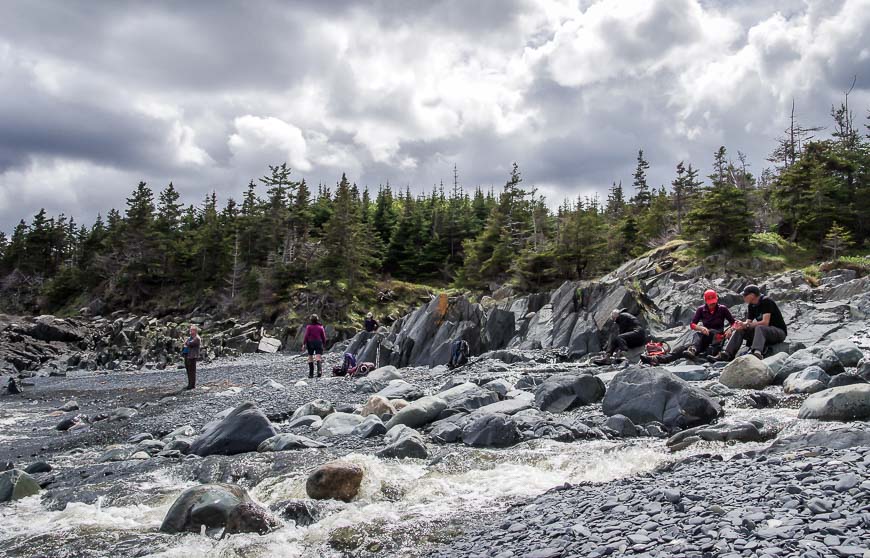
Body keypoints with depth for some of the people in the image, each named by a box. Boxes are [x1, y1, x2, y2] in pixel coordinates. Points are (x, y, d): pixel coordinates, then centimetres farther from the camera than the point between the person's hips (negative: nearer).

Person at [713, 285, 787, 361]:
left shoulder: (766, 301, -15)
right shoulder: (751, 306, 8)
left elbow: (765, 323, -24)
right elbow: (748, 322, 0)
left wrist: (747, 325, -26)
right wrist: (741, 324, -23)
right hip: (762, 332, 7)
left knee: (759, 328, -37)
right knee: (739, 330, -10)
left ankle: (757, 353, -60)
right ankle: (727, 354, -24)